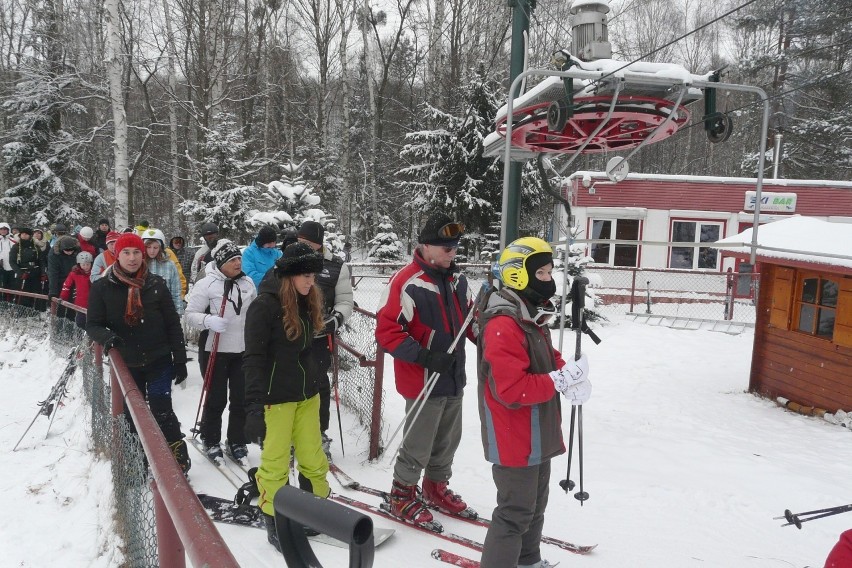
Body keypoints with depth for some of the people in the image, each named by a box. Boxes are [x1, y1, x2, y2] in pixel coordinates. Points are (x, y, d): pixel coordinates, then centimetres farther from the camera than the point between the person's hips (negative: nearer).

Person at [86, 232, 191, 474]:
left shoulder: (156, 284, -3)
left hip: (158, 361, -2)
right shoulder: (102, 287, -2)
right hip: (125, 364, 2)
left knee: (161, 412, -5)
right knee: (132, 416, 12)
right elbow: (93, 324, -1)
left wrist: (179, 360, -2)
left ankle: (178, 457, 11)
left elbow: (172, 324, 0)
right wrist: (107, 337, -24)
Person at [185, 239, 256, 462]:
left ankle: (237, 442, 25)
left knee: (241, 399, 10)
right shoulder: (207, 284, -9)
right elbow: (191, 314, -10)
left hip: (243, 350, 5)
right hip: (217, 350, -4)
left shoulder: (247, 282, 6)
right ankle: (211, 441, 25)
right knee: (216, 399, 6)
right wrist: (209, 320, -27)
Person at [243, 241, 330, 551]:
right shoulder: (264, 305, -14)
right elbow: (254, 358, -17)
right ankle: (274, 520, 22)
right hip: (276, 396, -6)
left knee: (313, 457, 12)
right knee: (276, 461, 5)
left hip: (307, 393, 6)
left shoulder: (307, 302, 8)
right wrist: (254, 405, -23)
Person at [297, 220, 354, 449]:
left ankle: (320, 432, 22)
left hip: (320, 336, -2)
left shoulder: (336, 267, -3)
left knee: (319, 383, 7)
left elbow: (345, 300, 1)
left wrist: (337, 319, -16)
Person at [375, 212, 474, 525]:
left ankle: (436, 487, 42)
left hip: (454, 379, 8)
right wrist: (425, 358, -26)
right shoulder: (406, 282, -19)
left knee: (448, 441, 20)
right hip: (423, 381, -7)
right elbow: (387, 331, -20)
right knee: (418, 445, 5)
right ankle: (402, 495, 28)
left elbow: (470, 318, 19)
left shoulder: (457, 280, 6)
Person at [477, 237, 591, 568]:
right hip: (514, 440, -10)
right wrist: (561, 380, -25)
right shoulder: (503, 326, -25)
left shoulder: (531, 318, 8)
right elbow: (511, 390, -30)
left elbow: (546, 360, 17)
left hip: (537, 436, 10)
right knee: (515, 513, 1)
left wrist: (570, 373, -5)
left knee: (535, 505, 25)